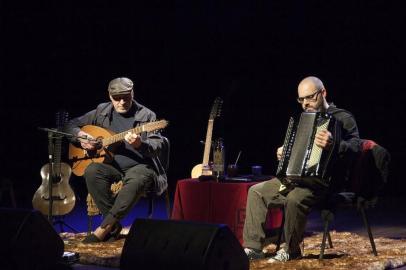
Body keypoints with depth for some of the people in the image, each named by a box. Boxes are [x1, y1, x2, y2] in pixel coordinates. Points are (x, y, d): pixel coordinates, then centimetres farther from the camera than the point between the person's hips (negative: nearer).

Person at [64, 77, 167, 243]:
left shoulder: (146, 115, -2)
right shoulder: (102, 111, 8)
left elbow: (157, 146, -11)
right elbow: (71, 126, 16)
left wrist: (139, 144, -33)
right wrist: (80, 136, -7)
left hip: (139, 166, -3)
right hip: (111, 165, 3)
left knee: (137, 179, -38)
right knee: (92, 171, -29)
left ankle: (104, 228, -30)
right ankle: (114, 225, -21)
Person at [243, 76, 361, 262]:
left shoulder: (342, 118, -6)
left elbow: (356, 147, -22)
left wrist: (333, 145, -42)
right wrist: (283, 153, 11)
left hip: (324, 181, -9)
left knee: (294, 198, -36)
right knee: (256, 191, 0)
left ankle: (291, 251, -15)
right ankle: (253, 247, -4)